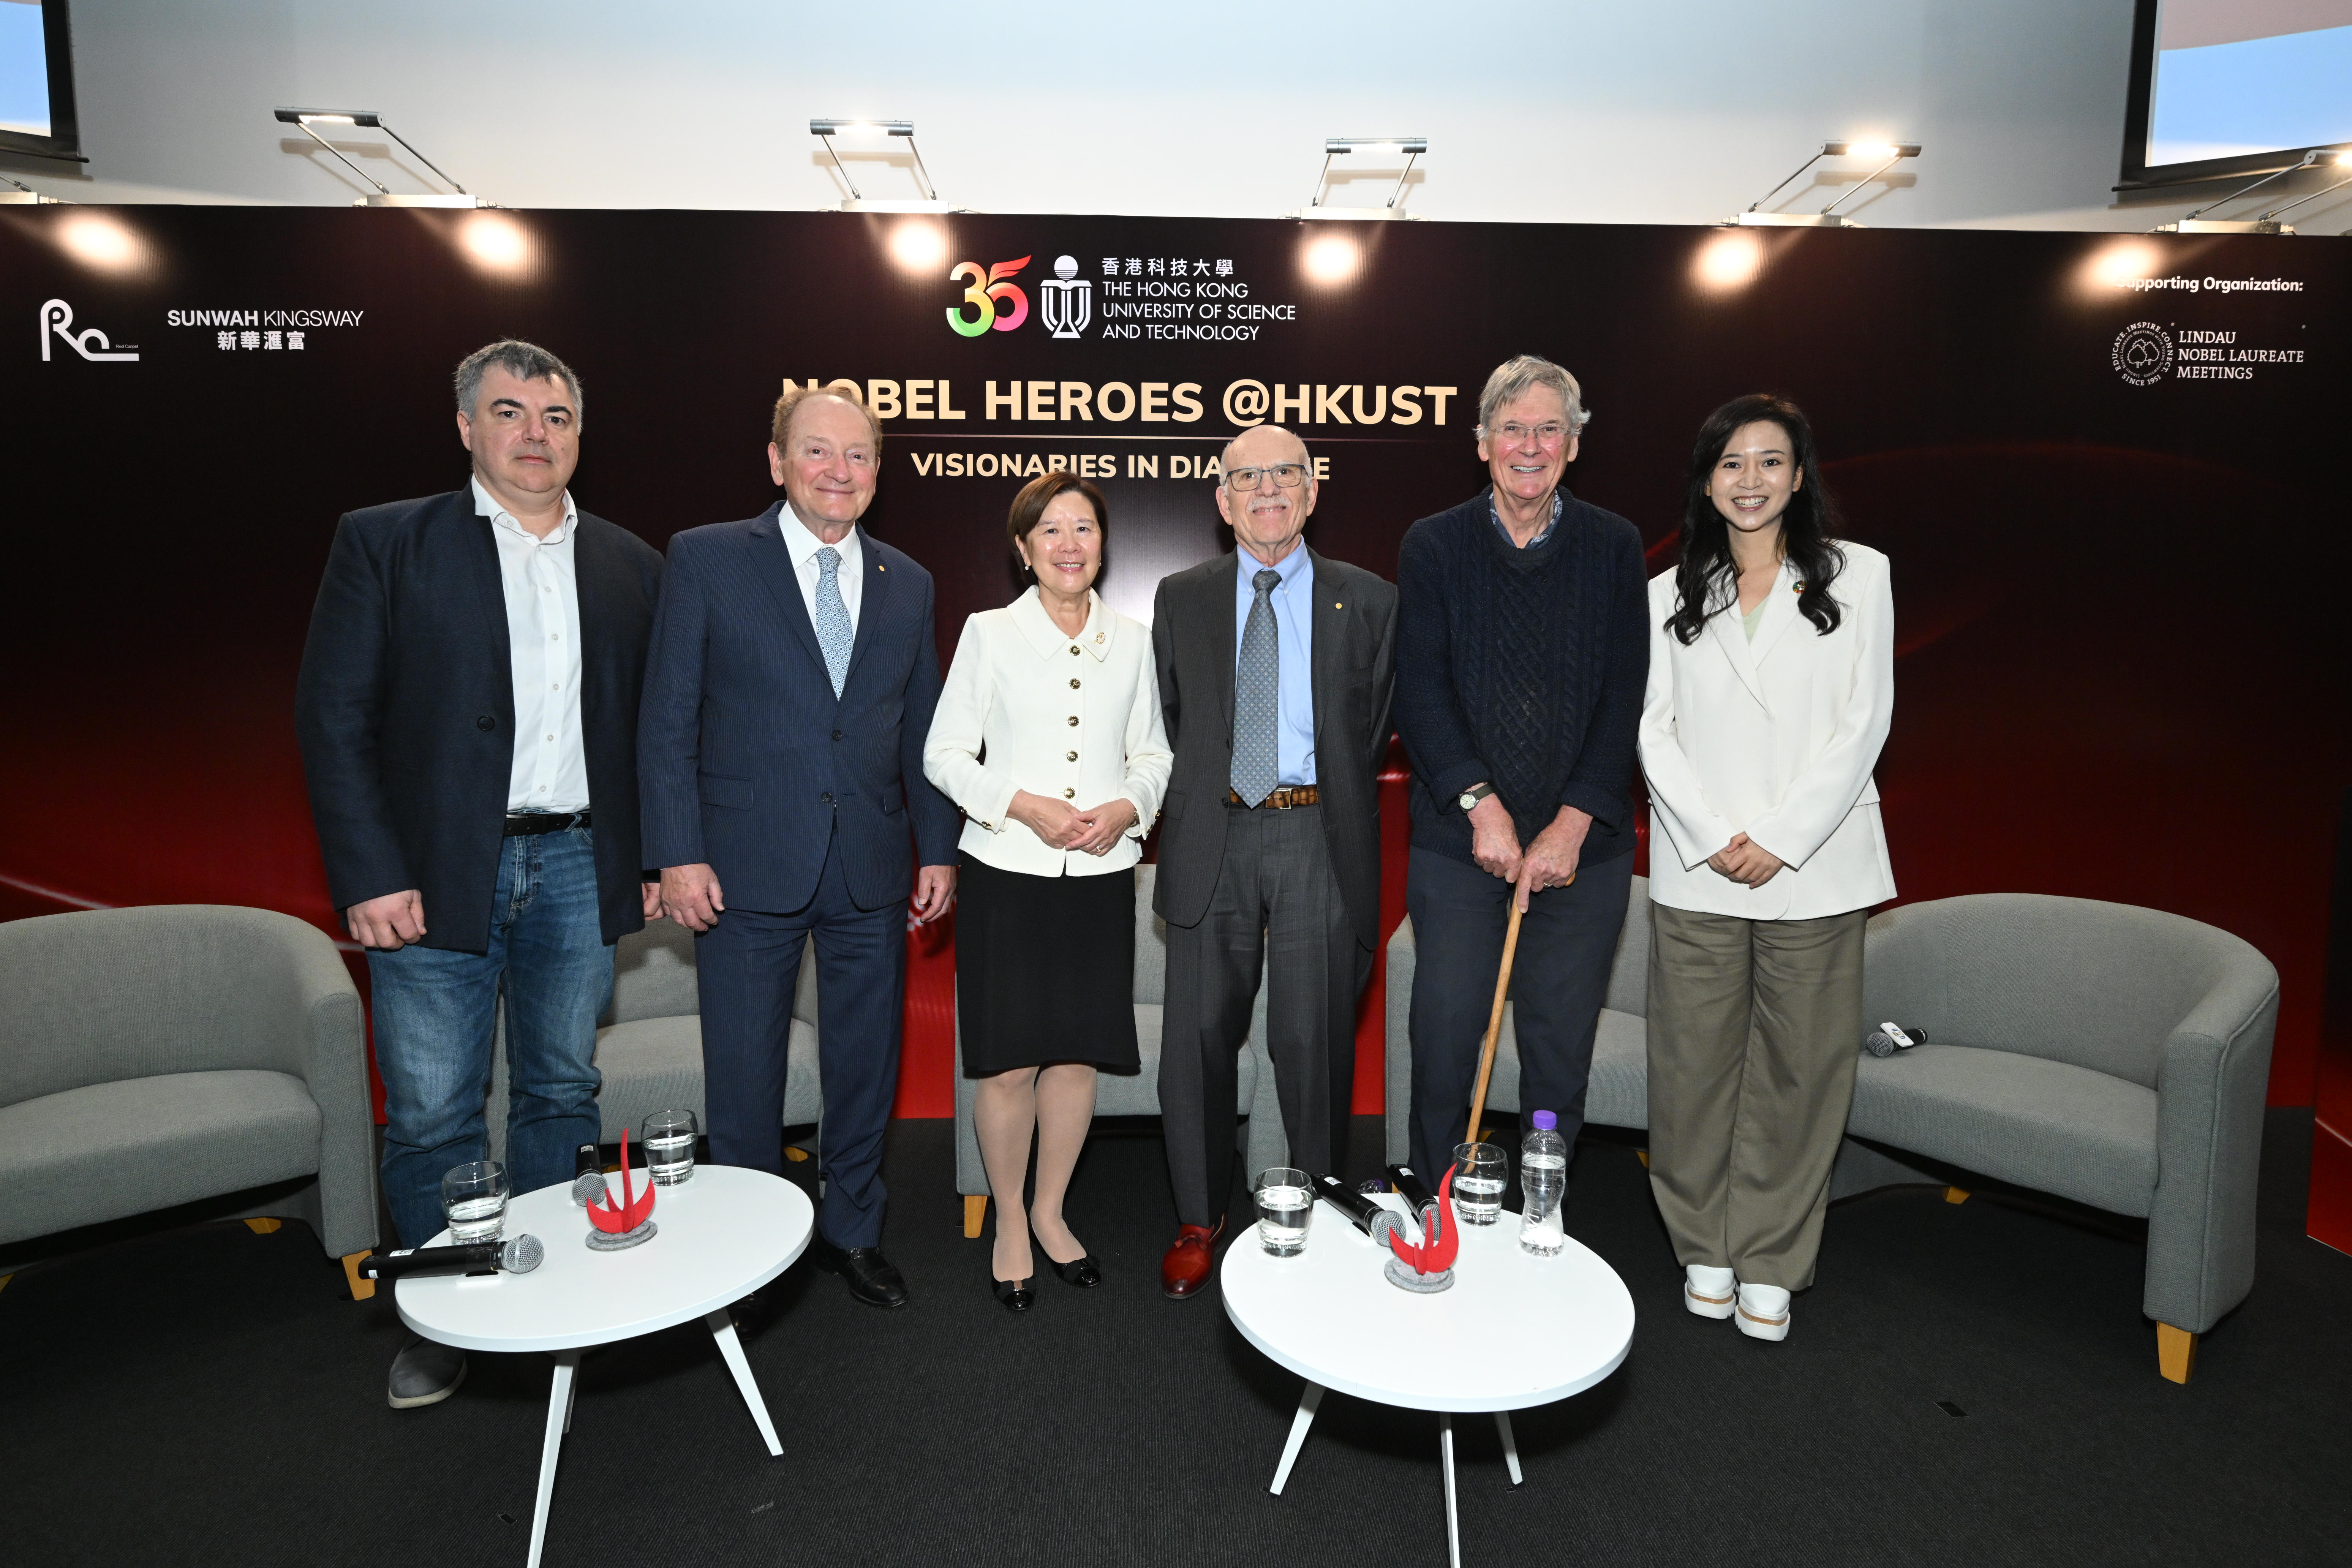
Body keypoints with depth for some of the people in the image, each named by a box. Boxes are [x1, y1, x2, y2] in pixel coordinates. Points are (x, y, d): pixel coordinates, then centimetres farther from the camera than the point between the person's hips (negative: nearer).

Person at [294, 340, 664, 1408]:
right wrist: (370, 876, -11)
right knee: (430, 1113, 5)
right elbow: (334, 718, -4)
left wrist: (654, 856, 4)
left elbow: (654, 728, 11)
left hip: (576, 867, 3)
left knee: (563, 1091, 13)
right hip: (432, 873, -2)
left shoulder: (628, 565, 9)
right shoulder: (383, 544, 1)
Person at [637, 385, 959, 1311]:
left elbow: (922, 731, 12)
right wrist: (678, 854, -10)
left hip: (872, 868, 3)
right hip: (748, 865, -3)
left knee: (865, 1061, 13)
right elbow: (668, 721, -3)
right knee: (744, 1070, 8)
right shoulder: (706, 559, -1)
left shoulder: (907, 584, 9)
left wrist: (937, 849, 7)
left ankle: (851, 1231, 32)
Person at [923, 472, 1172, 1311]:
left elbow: (1153, 755, 12)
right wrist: (1026, 806, -14)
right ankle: (1009, 1224, 25)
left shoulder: (1132, 640, 7)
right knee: (1010, 1062, 3)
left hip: (1101, 875, 3)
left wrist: (1126, 810, -8)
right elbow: (944, 754, -1)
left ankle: (1050, 1211, 31)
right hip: (1006, 872, -2)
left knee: (1077, 1053, 10)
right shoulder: (988, 633, 0)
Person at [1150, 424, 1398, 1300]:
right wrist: (1194, 805, 9)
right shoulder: (1180, 600, 10)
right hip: (1213, 839, 2)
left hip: (1320, 839, -1)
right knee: (1199, 1037, 7)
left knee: (1314, 1041, 5)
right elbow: (1170, 722, 14)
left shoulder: (1367, 602, 6)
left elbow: (1374, 735, 9)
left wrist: (1330, 804, 5)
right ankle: (1198, 1221, 24)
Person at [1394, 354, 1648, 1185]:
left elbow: (1626, 699, 0)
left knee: (1562, 1044, 8)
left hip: (1582, 842, 1)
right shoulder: (1432, 545, 3)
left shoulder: (1613, 546, 5)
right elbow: (1418, 693, -4)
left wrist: (1572, 824, -9)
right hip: (1459, 837, -1)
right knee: (1445, 1032, 2)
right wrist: (1481, 802, -14)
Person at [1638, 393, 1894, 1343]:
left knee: (1798, 1069, 5)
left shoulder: (1857, 576, 5)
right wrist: (1713, 836, -9)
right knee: (1694, 1063, 6)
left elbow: (1864, 721, -2)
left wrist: (1781, 839, -10)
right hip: (1696, 868, 1)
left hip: (1814, 866, -1)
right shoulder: (1671, 595, 10)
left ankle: (1771, 1265, 21)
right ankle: (1705, 1249, 23)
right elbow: (1652, 728, 3)